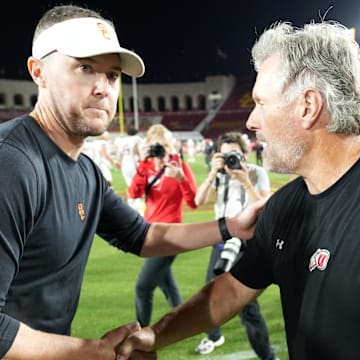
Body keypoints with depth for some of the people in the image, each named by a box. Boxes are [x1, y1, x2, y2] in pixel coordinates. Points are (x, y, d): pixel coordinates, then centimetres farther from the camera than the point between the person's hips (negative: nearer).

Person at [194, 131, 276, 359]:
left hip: (247, 242, -5)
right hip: (222, 240, 5)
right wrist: (212, 174, -19)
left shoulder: (258, 173, -7)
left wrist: (246, 182, -24)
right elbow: (199, 201, -8)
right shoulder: (221, 175, 3)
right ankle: (214, 336, 44)